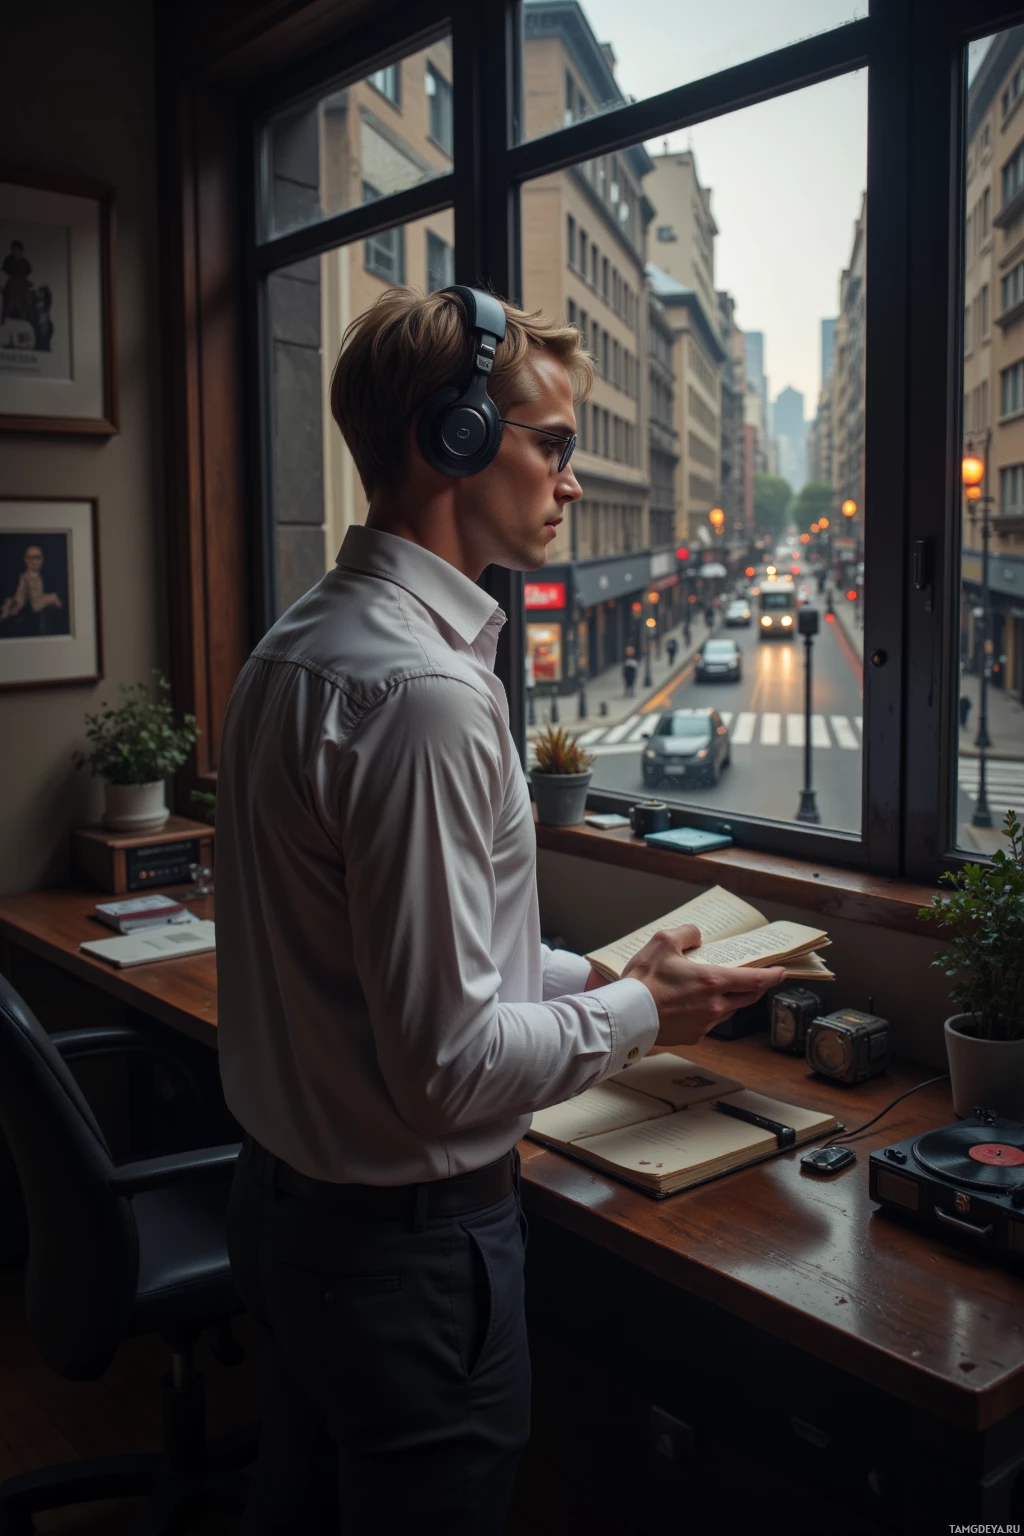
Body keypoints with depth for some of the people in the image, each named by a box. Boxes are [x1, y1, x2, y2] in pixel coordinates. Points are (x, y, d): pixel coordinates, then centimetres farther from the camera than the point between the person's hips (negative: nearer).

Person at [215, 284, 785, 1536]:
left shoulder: (297, 644, 5)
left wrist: (586, 973, 9)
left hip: (282, 1197, 9)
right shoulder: (423, 690, -27)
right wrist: (636, 1016, -11)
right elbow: (446, 1065, -27)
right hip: (404, 1238, -9)